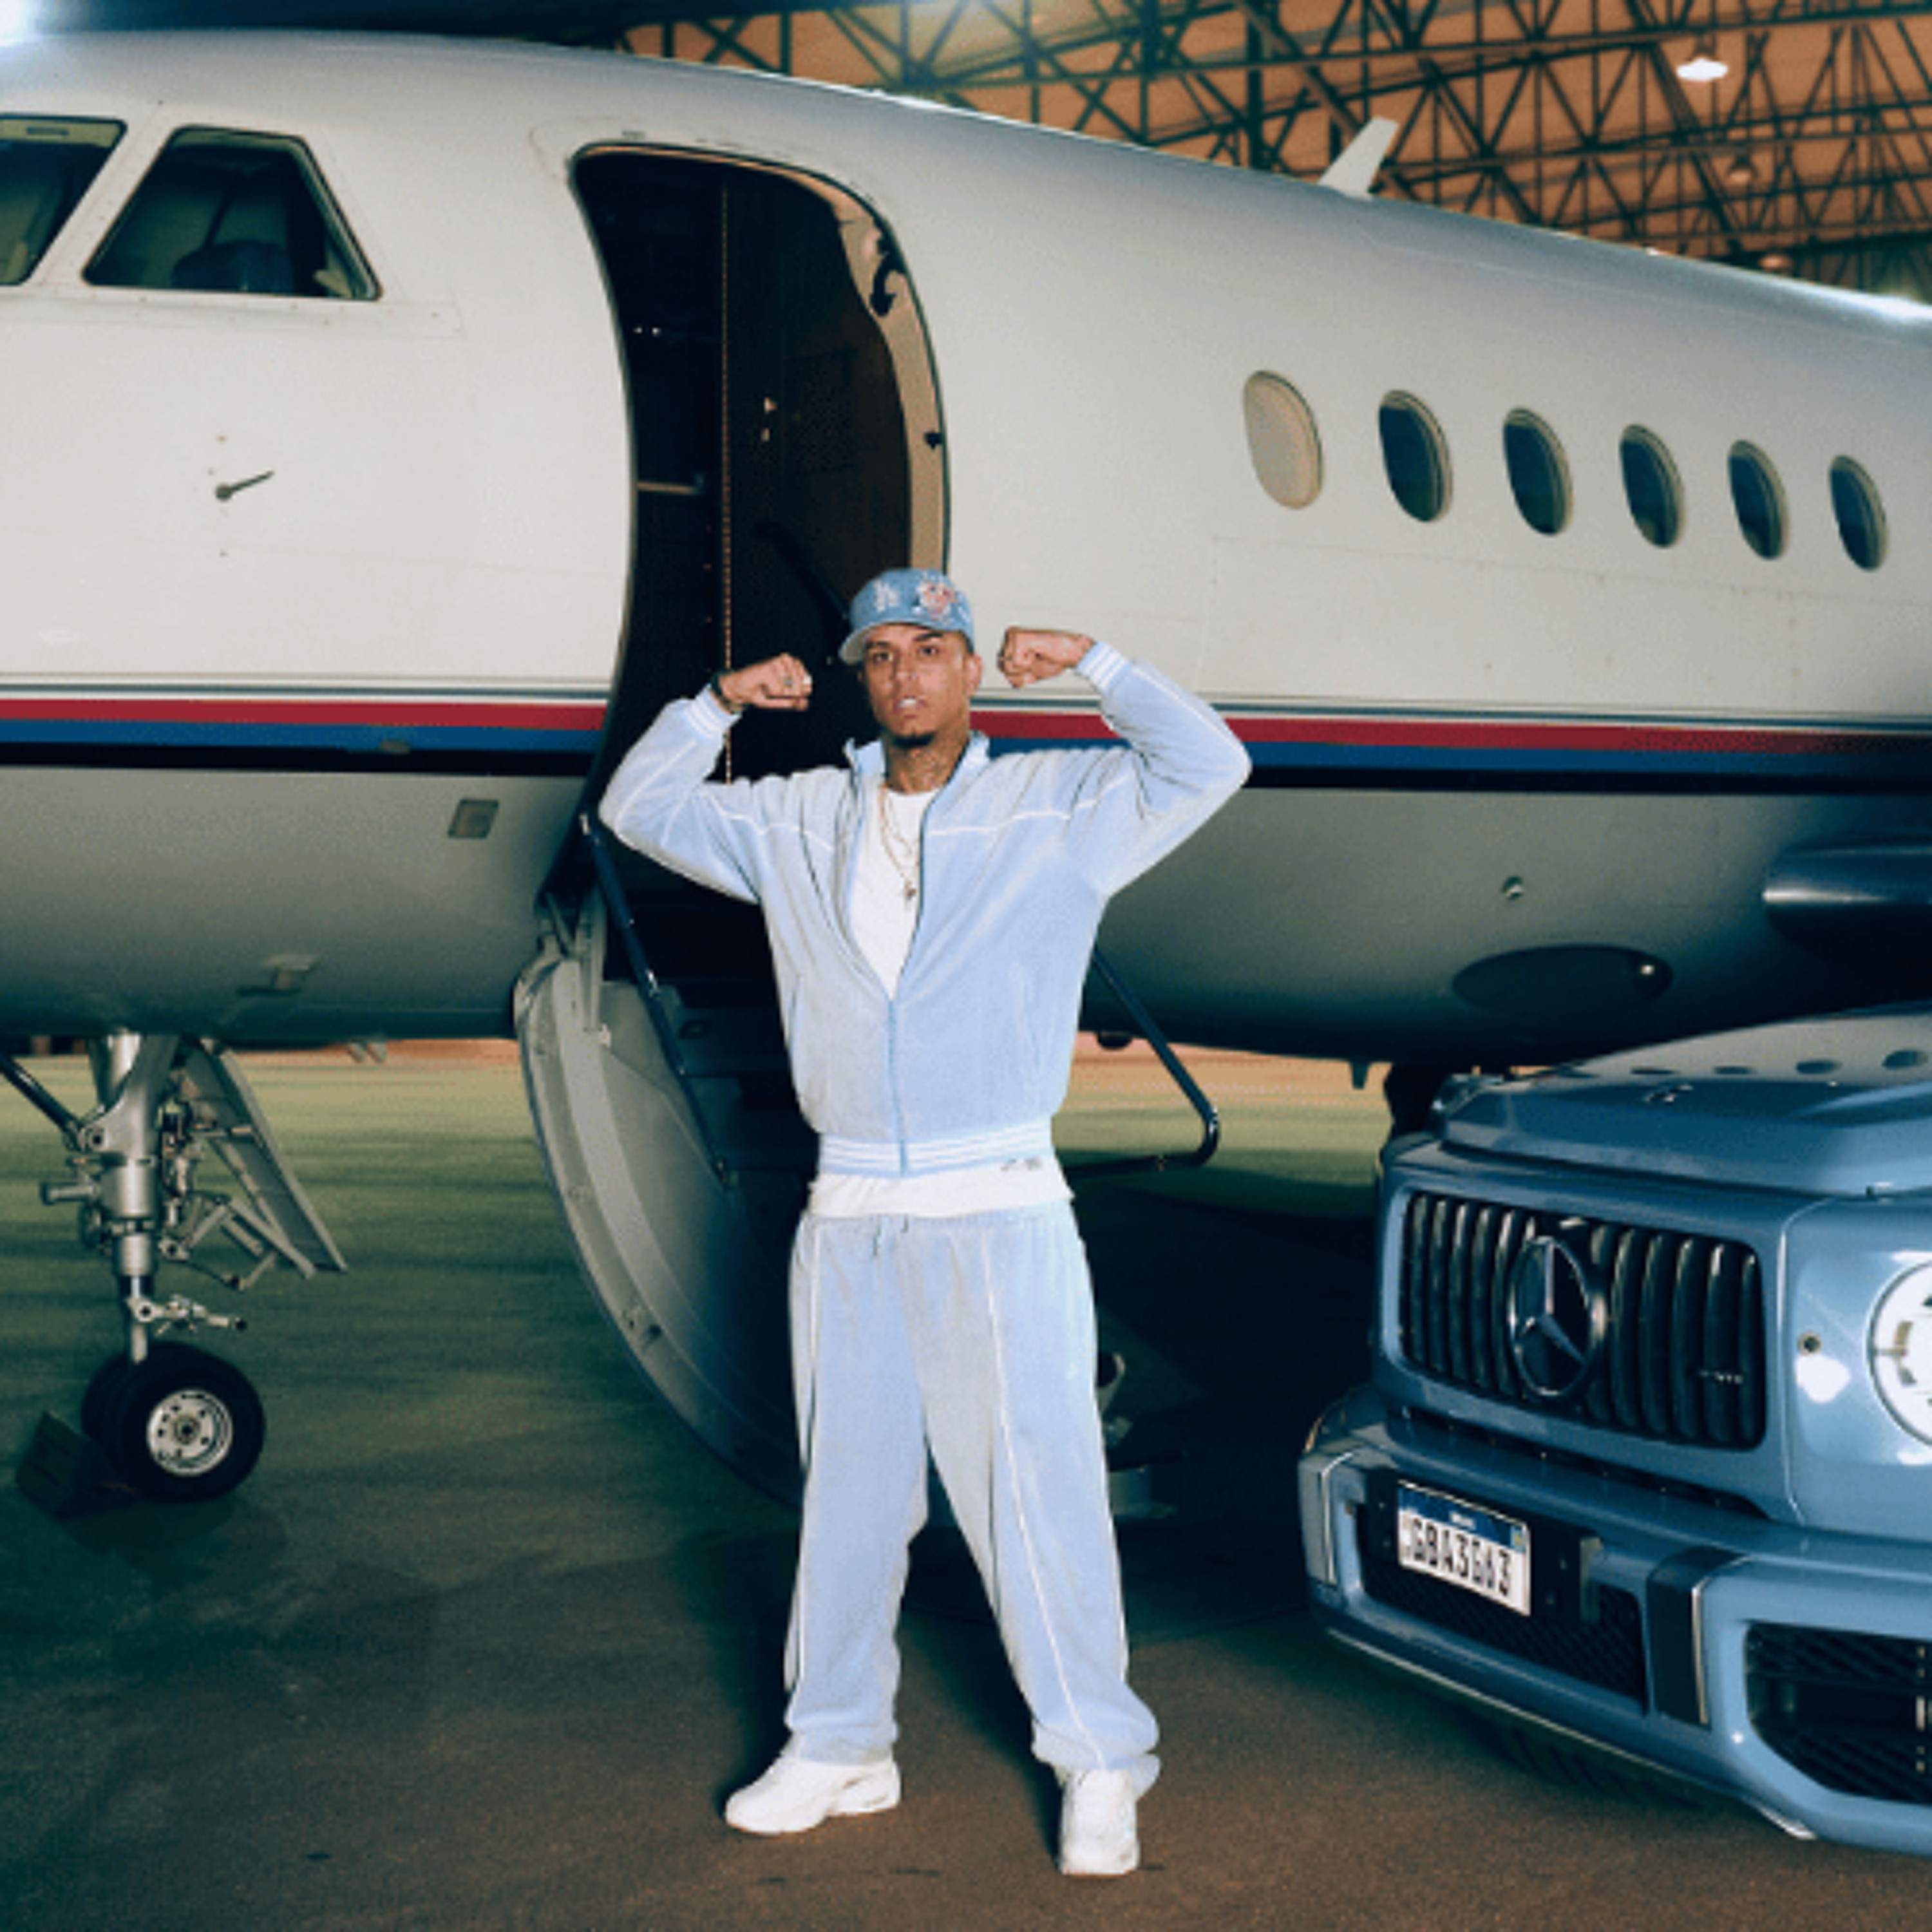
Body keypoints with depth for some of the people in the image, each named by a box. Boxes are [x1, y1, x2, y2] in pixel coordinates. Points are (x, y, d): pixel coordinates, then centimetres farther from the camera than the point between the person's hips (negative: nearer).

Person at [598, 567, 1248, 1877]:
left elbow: (1209, 767, -5)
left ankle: (1101, 1764, 8)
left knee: (1039, 1492, -3)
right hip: (849, 1217, 4)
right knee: (847, 1492, 12)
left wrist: (1089, 663, -7)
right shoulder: (798, 823, 13)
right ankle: (840, 1748, 25)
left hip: (1001, 1216, -4)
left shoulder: (1057, 807, 3)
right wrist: (720, 704, 7)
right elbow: (641, 808, 20)